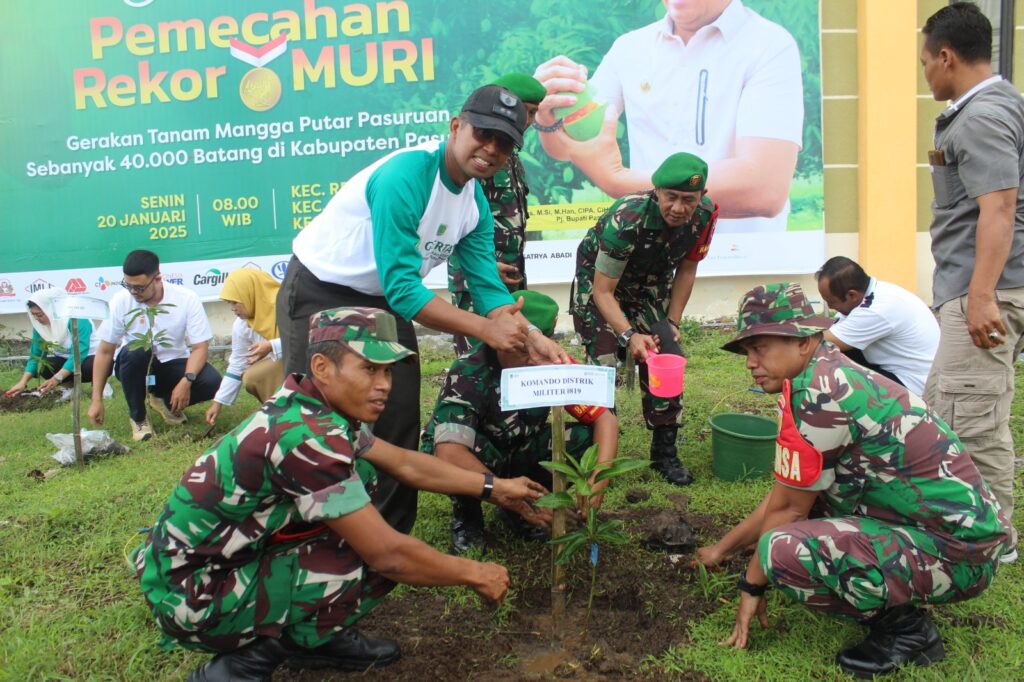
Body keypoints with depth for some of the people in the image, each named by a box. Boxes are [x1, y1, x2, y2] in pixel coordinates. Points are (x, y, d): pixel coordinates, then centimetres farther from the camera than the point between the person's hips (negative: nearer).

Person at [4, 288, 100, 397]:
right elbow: (36, 355, -4)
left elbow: (79, 352, -34)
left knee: (91, 367, -39)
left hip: (91, 356, -6)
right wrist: (23, 382, -17)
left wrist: (57, 378, -41)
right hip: (64, 359, 6)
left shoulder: (77, 319, -29)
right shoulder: (40, 325, -10)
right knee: (42, 367, -23)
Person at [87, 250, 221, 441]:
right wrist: (96, 400, -9)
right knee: (136, 351, -36)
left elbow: (200, 347, -14)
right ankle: (137, 417, -11)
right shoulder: (120, 301, -13)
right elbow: (105, 352, -7)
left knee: (212, 382, -29)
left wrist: (186, 381, -32)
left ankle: (164, 400, 6)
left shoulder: (186, 299, -15)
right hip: (135, 368, 0)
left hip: (174, 366, 1)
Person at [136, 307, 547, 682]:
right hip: (191, 598, -9)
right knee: (378, 562, -17)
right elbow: (387, 554, -25)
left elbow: (405, 464, 11)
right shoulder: (304, 436, -29)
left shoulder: (313, 409, -2)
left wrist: (493, 487, 12)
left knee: (359, 478, 4)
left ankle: (309, 638, 10)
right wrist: (474, 574, -11)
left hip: (229, 558, 9)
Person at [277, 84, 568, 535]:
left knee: (399, 424, 6)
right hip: (318, 296, -7)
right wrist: (487, 329, -33)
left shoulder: (476, 204, -3)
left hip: (383, 302, 8)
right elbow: (403, 287, -32)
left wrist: (531, 338, -21)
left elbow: (487, 287, -4)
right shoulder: (405, 176, -29)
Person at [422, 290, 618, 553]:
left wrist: (598, 481, -36)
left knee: (588, 439, -19)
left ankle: (522, 511, 2)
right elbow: (450, 453, -43)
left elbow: (605, 418, -20)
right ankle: (466, 515, -4)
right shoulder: (468, 374, -32)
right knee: (458, 458, -39)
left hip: (519, 453, 4)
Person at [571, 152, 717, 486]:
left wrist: (672, 324, -9)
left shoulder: (705, 214, -22)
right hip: (600, 279, -4)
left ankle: (665, 453, 10)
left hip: (651, 284, 5)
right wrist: (629, 335, -46)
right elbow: (604, 291, -32)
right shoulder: (626, 219, -38)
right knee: (602, 364, -16)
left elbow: (686, 269, -5)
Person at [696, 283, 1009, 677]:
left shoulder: (817, 393, -20)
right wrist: (722, 548, 25)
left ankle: (902, 626, -3)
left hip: (957, 554, -10)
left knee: (782, 551, -26)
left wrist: (752, 587, 2)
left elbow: (788, 508, -12)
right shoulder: (832, 376, 10)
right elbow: (784, 494, 18)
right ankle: (897, 604, 15)